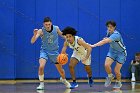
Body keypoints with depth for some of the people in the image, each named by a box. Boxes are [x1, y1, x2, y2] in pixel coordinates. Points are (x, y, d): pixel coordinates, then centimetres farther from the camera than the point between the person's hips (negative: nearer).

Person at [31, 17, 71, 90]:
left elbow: (62, 35, 8)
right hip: (44, 51, -2)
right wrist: (35, 35, -47)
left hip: (54, 51, 2)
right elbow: (32, 42, -29)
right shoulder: (41, 31, -20)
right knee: (41, 66, -27)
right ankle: (41, 84, -8)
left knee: (61, 70, 10)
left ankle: (63, 80, 44)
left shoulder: (56, 28, -13)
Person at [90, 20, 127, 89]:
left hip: (121, 53, -6)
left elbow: (105, 41, -45)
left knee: (116, 70, -7)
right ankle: (110, 76, 13)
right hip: (112, 51, 6)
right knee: (106, 65, -18)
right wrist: (106, 38, -9)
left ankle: (118, 82, 24)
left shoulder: (116, 35, -33)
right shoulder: (108, 32, -8)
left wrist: (94, 45, -52)